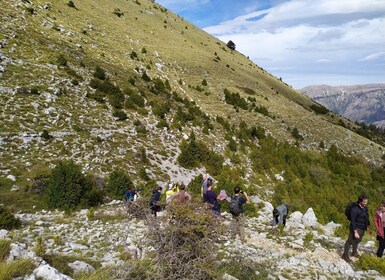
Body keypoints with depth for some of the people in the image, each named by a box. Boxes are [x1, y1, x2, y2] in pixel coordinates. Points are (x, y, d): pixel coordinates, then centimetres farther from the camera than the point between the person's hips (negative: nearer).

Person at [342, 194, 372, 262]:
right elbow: (353, 221, -23)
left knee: (357, 241, 21)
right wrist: (355, 232, -24)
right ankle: (345, 255, 11)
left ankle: (354, 253, 40)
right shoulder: (355, 209, -22)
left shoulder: (365, 208, 2)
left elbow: (367, 218, 17)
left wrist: (369, 228, 20)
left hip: (363, 229, 8)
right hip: (356, 228, -8)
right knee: (351, 241, 0)